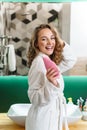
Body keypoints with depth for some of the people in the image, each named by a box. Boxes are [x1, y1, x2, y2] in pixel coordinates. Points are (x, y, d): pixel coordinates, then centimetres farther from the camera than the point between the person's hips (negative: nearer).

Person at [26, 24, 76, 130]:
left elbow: (71, 61, 10)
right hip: (43, 120, -8)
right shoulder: (39, 62, -22)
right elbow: (35, 98, -25)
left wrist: (61, 42, -1)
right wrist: (50, 84, -42)